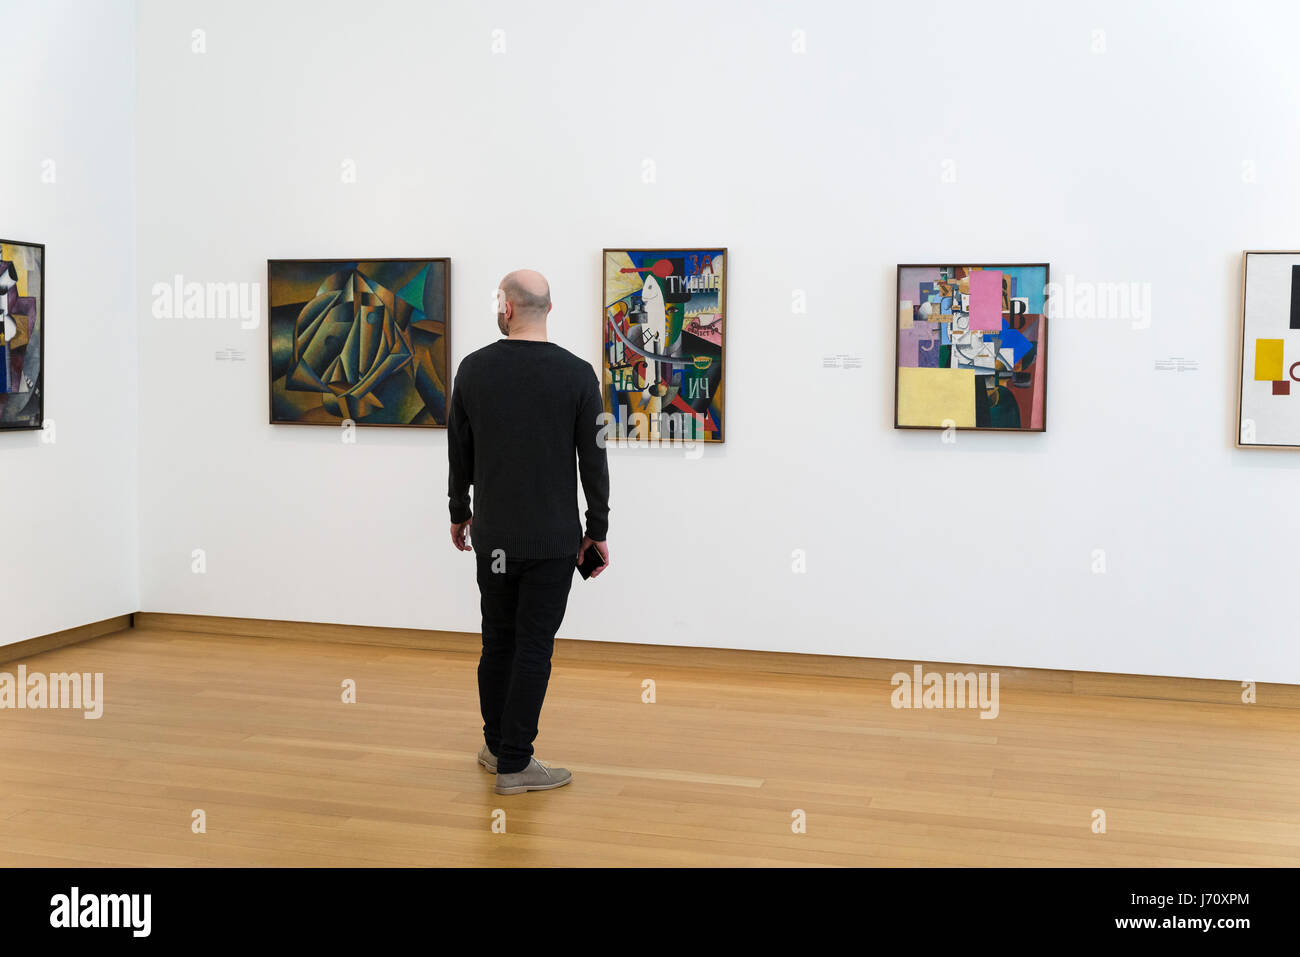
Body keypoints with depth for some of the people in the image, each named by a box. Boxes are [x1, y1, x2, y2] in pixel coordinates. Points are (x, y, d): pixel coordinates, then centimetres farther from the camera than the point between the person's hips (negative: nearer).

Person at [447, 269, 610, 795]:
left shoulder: (474, 368, -2)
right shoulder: (577, 374, -9)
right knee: (534, 648, 2)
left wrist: (459, 513, 20)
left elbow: (459, 453, 6)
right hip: (552, 539, -3)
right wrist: (597, 531, 2)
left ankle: (496, 746, 28)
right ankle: (514, 764, 6)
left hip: (493, 534, 3)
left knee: (497, 640, 17)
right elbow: (593, 461, -7)